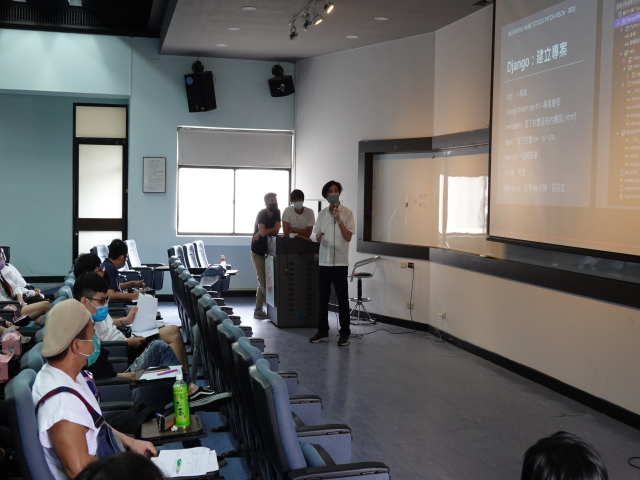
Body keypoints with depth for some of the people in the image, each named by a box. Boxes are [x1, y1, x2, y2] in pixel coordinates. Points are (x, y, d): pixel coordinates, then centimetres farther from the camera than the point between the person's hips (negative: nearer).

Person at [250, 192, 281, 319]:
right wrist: (272, 230, -12)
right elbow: (263, 232, -27)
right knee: (263, 282, -7)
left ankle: (258, 310, 10)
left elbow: (276, 230, -8)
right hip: (258, 251, -6)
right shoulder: (261, 214, -16)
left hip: (268, 250, 6)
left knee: (264, 282, 5)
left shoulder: (277, 213, 1)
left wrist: (265, 232, -17)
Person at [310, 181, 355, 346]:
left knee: (342, 299, 0)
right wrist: (319, 236, -12)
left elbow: (348, 237, -8)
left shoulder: (347, 213, -2)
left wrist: (339, 220, -17)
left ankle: (345, 333, 6)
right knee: (323, 298, 8)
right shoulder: (322, 214, 9)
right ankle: (323, 331, 16)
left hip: (340, 262, -4)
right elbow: (317, 237, 12)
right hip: (324, 261, 4)